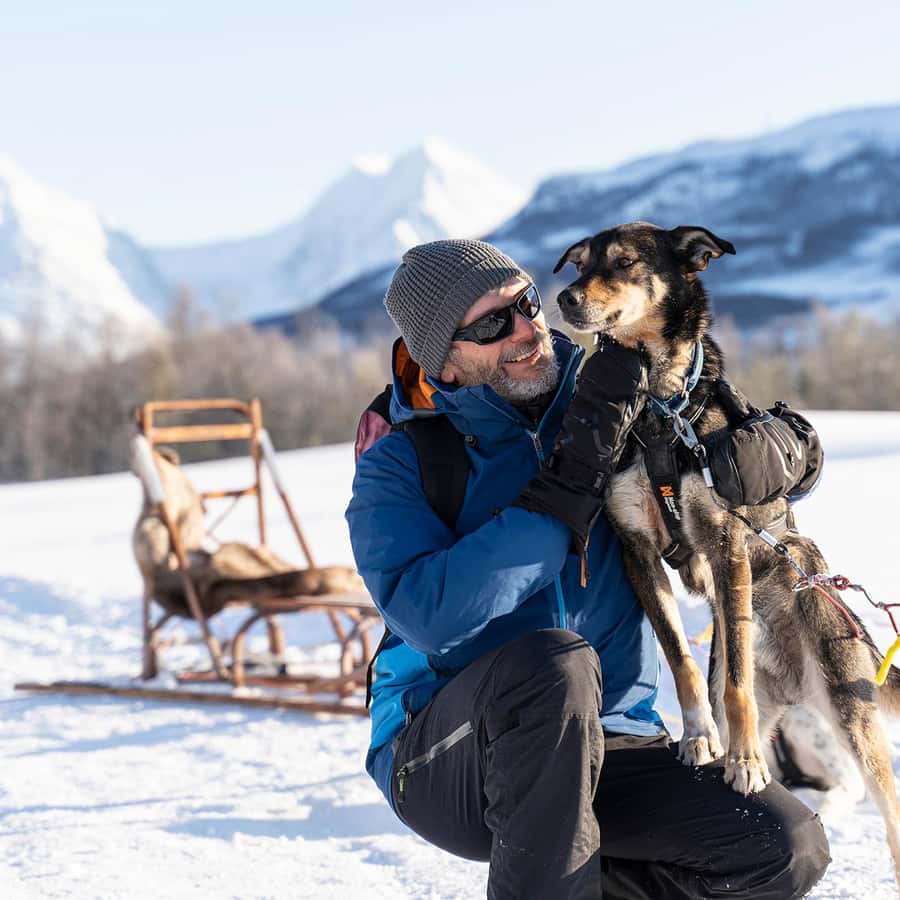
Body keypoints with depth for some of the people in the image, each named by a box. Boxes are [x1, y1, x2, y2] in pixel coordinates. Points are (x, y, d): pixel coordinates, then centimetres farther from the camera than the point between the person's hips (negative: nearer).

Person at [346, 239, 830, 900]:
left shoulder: (617, 410, 5)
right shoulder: (399, 466, -5)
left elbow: (797, 461, 13)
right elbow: (435, 619, -24)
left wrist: (759, 453, -13)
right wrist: (572, 479, -23)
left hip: (605, 751, 4)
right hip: (447, 761, -4)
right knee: (553, 661, -36)